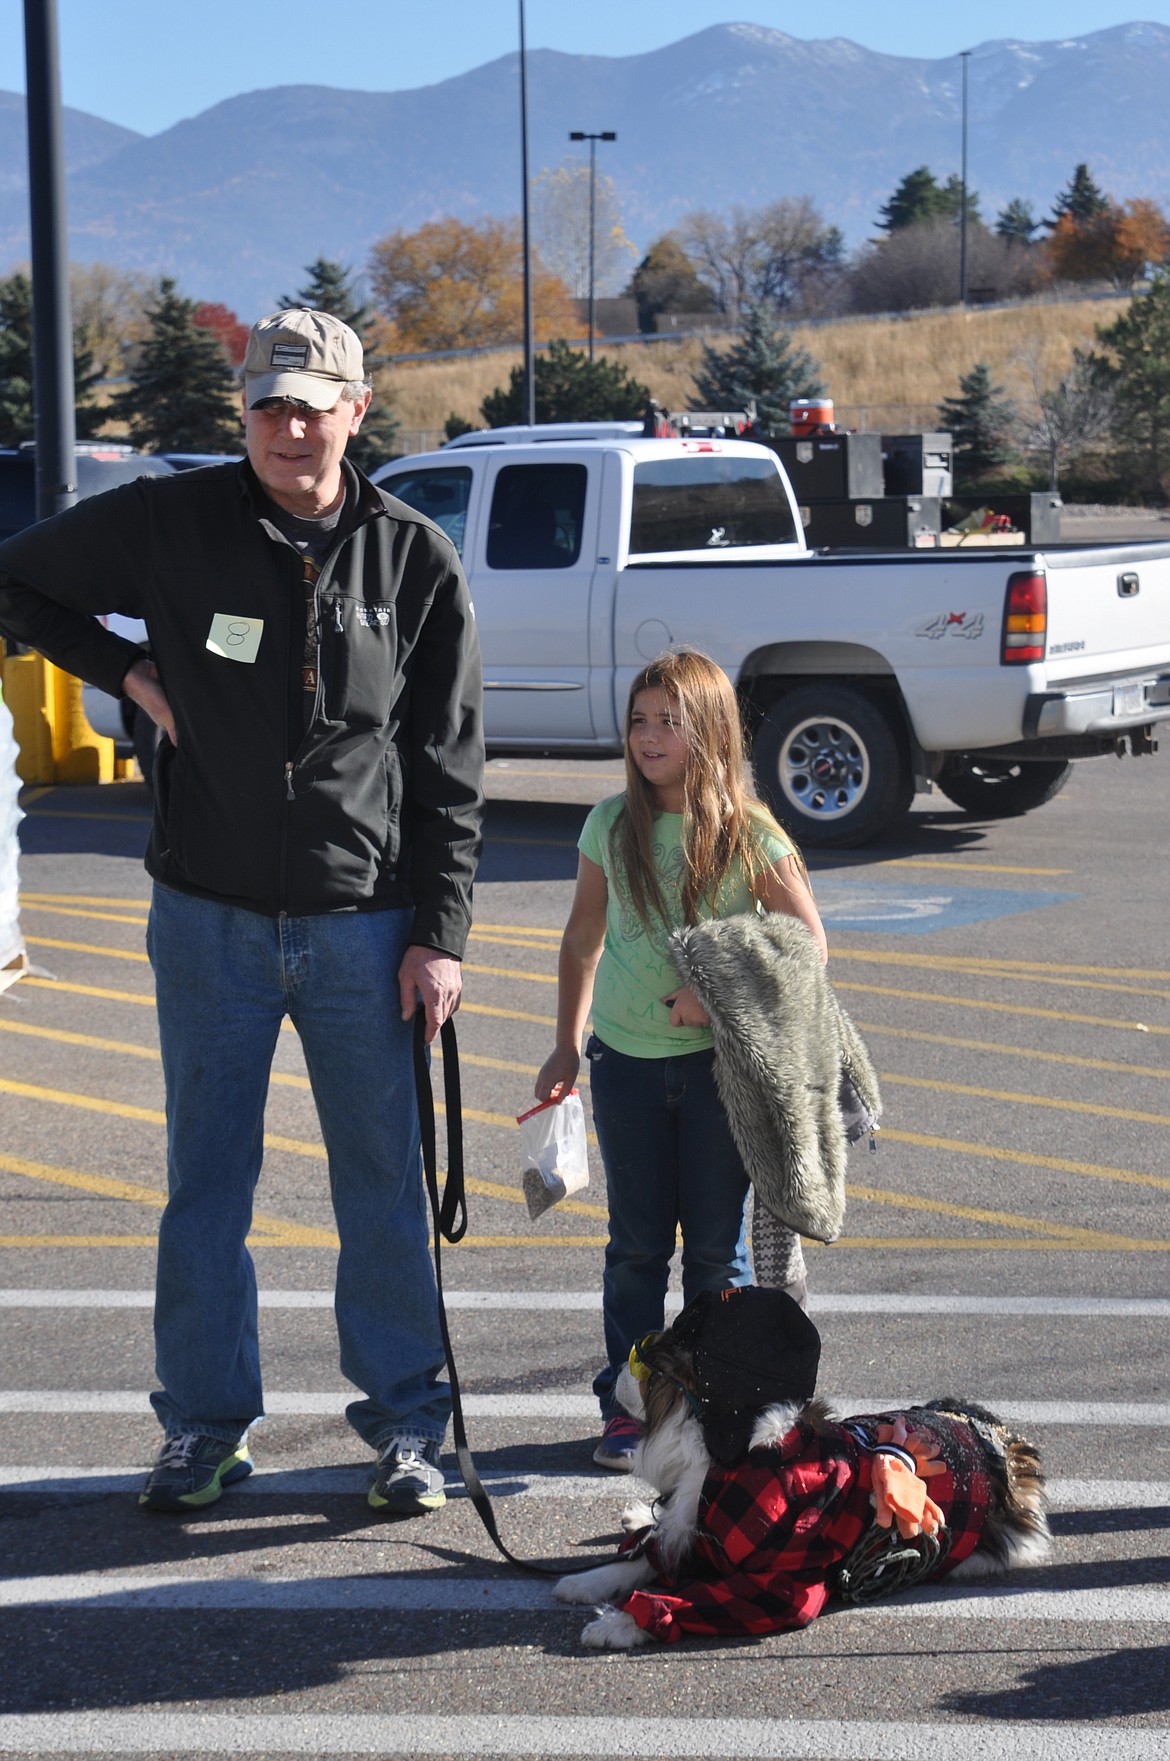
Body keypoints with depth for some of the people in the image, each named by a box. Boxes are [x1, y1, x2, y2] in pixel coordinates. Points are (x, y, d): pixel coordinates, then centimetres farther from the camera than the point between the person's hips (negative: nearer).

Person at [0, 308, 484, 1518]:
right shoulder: (171, 523, -1)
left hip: (362, 923, 0)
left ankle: (405, 1422, 18)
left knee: (384, 1182, 6)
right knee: (206, 1179, 8)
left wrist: (440, 933, -2)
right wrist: (129, 673, -1)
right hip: (210, 917, 0)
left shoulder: (415, 560, 1)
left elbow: (450, 768, 3)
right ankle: (204, 1422, 21)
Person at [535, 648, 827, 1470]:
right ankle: (627, 1404, 17)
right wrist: (567, 1046, 13)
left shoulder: (749, 833, -7)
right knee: (637, 1242, 9)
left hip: (718, 1059, -2)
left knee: (717, 1243, 5)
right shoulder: (613, 824, 2)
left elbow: (809, 943, -6)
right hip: (625, 1057, 2)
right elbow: (583, 939, 13)